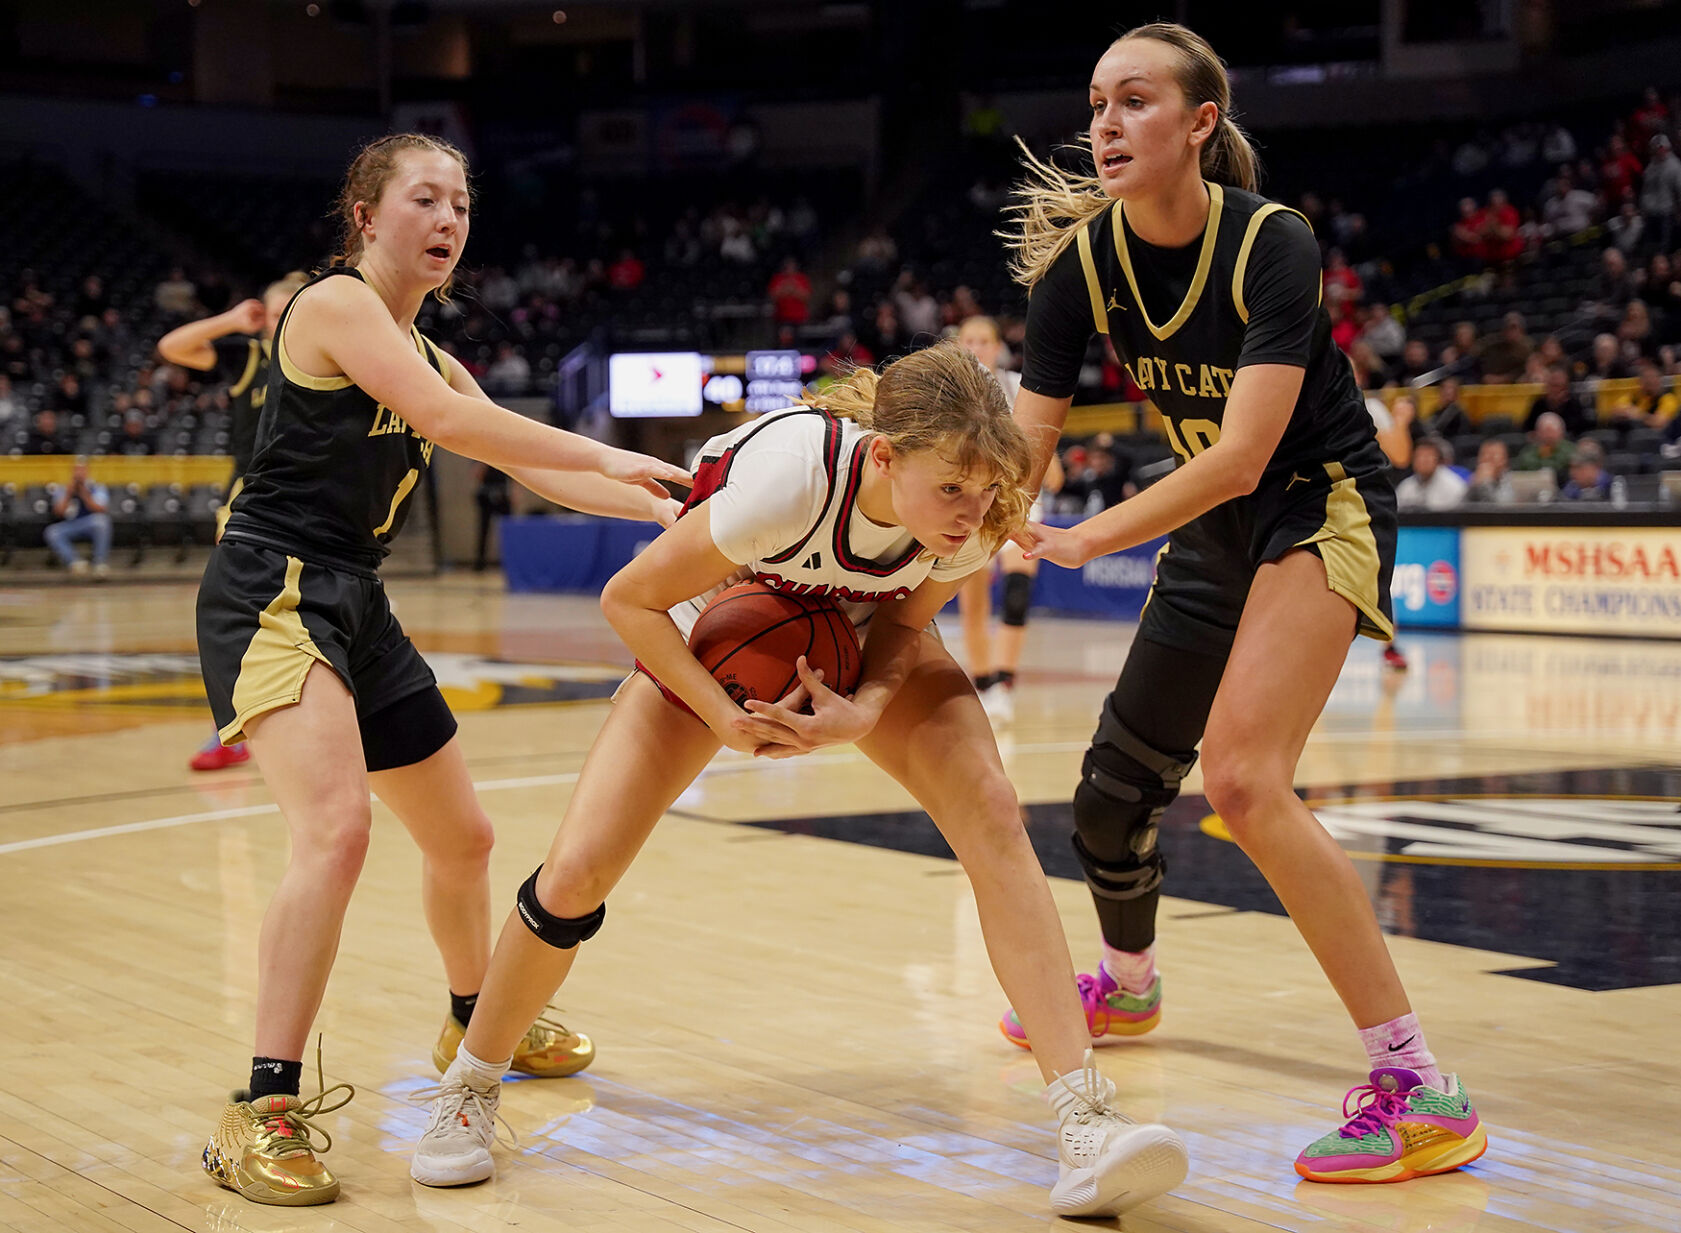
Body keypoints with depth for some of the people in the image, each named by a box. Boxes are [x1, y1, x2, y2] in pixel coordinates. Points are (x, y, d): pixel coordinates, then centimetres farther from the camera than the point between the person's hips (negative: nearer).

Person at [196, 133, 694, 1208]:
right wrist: (605, 457, -24)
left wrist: (675, 510, 11)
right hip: (273, 593, -9)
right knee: (337, 830, -28)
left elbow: (536, 471, 19)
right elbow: (441, 418, -23)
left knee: (463, 838, 20)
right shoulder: (336, 302, -9)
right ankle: (263, 1115, -23)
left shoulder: (428, 353, 18)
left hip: (356, 605, 9)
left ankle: (477, 1021, 47)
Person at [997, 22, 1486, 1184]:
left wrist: (1085, 539, -35)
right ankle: (1129, 983, 48)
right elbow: (1021, 449, -10)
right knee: (1115, 791, 14)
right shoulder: (1080, 264, -10)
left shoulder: (1272, 244, -24)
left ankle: (1422, 1092, -25)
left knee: (1242, 774, -27)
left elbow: (1242, 456, -30)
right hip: (1212, 529, 7)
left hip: (1324, 508, -6)